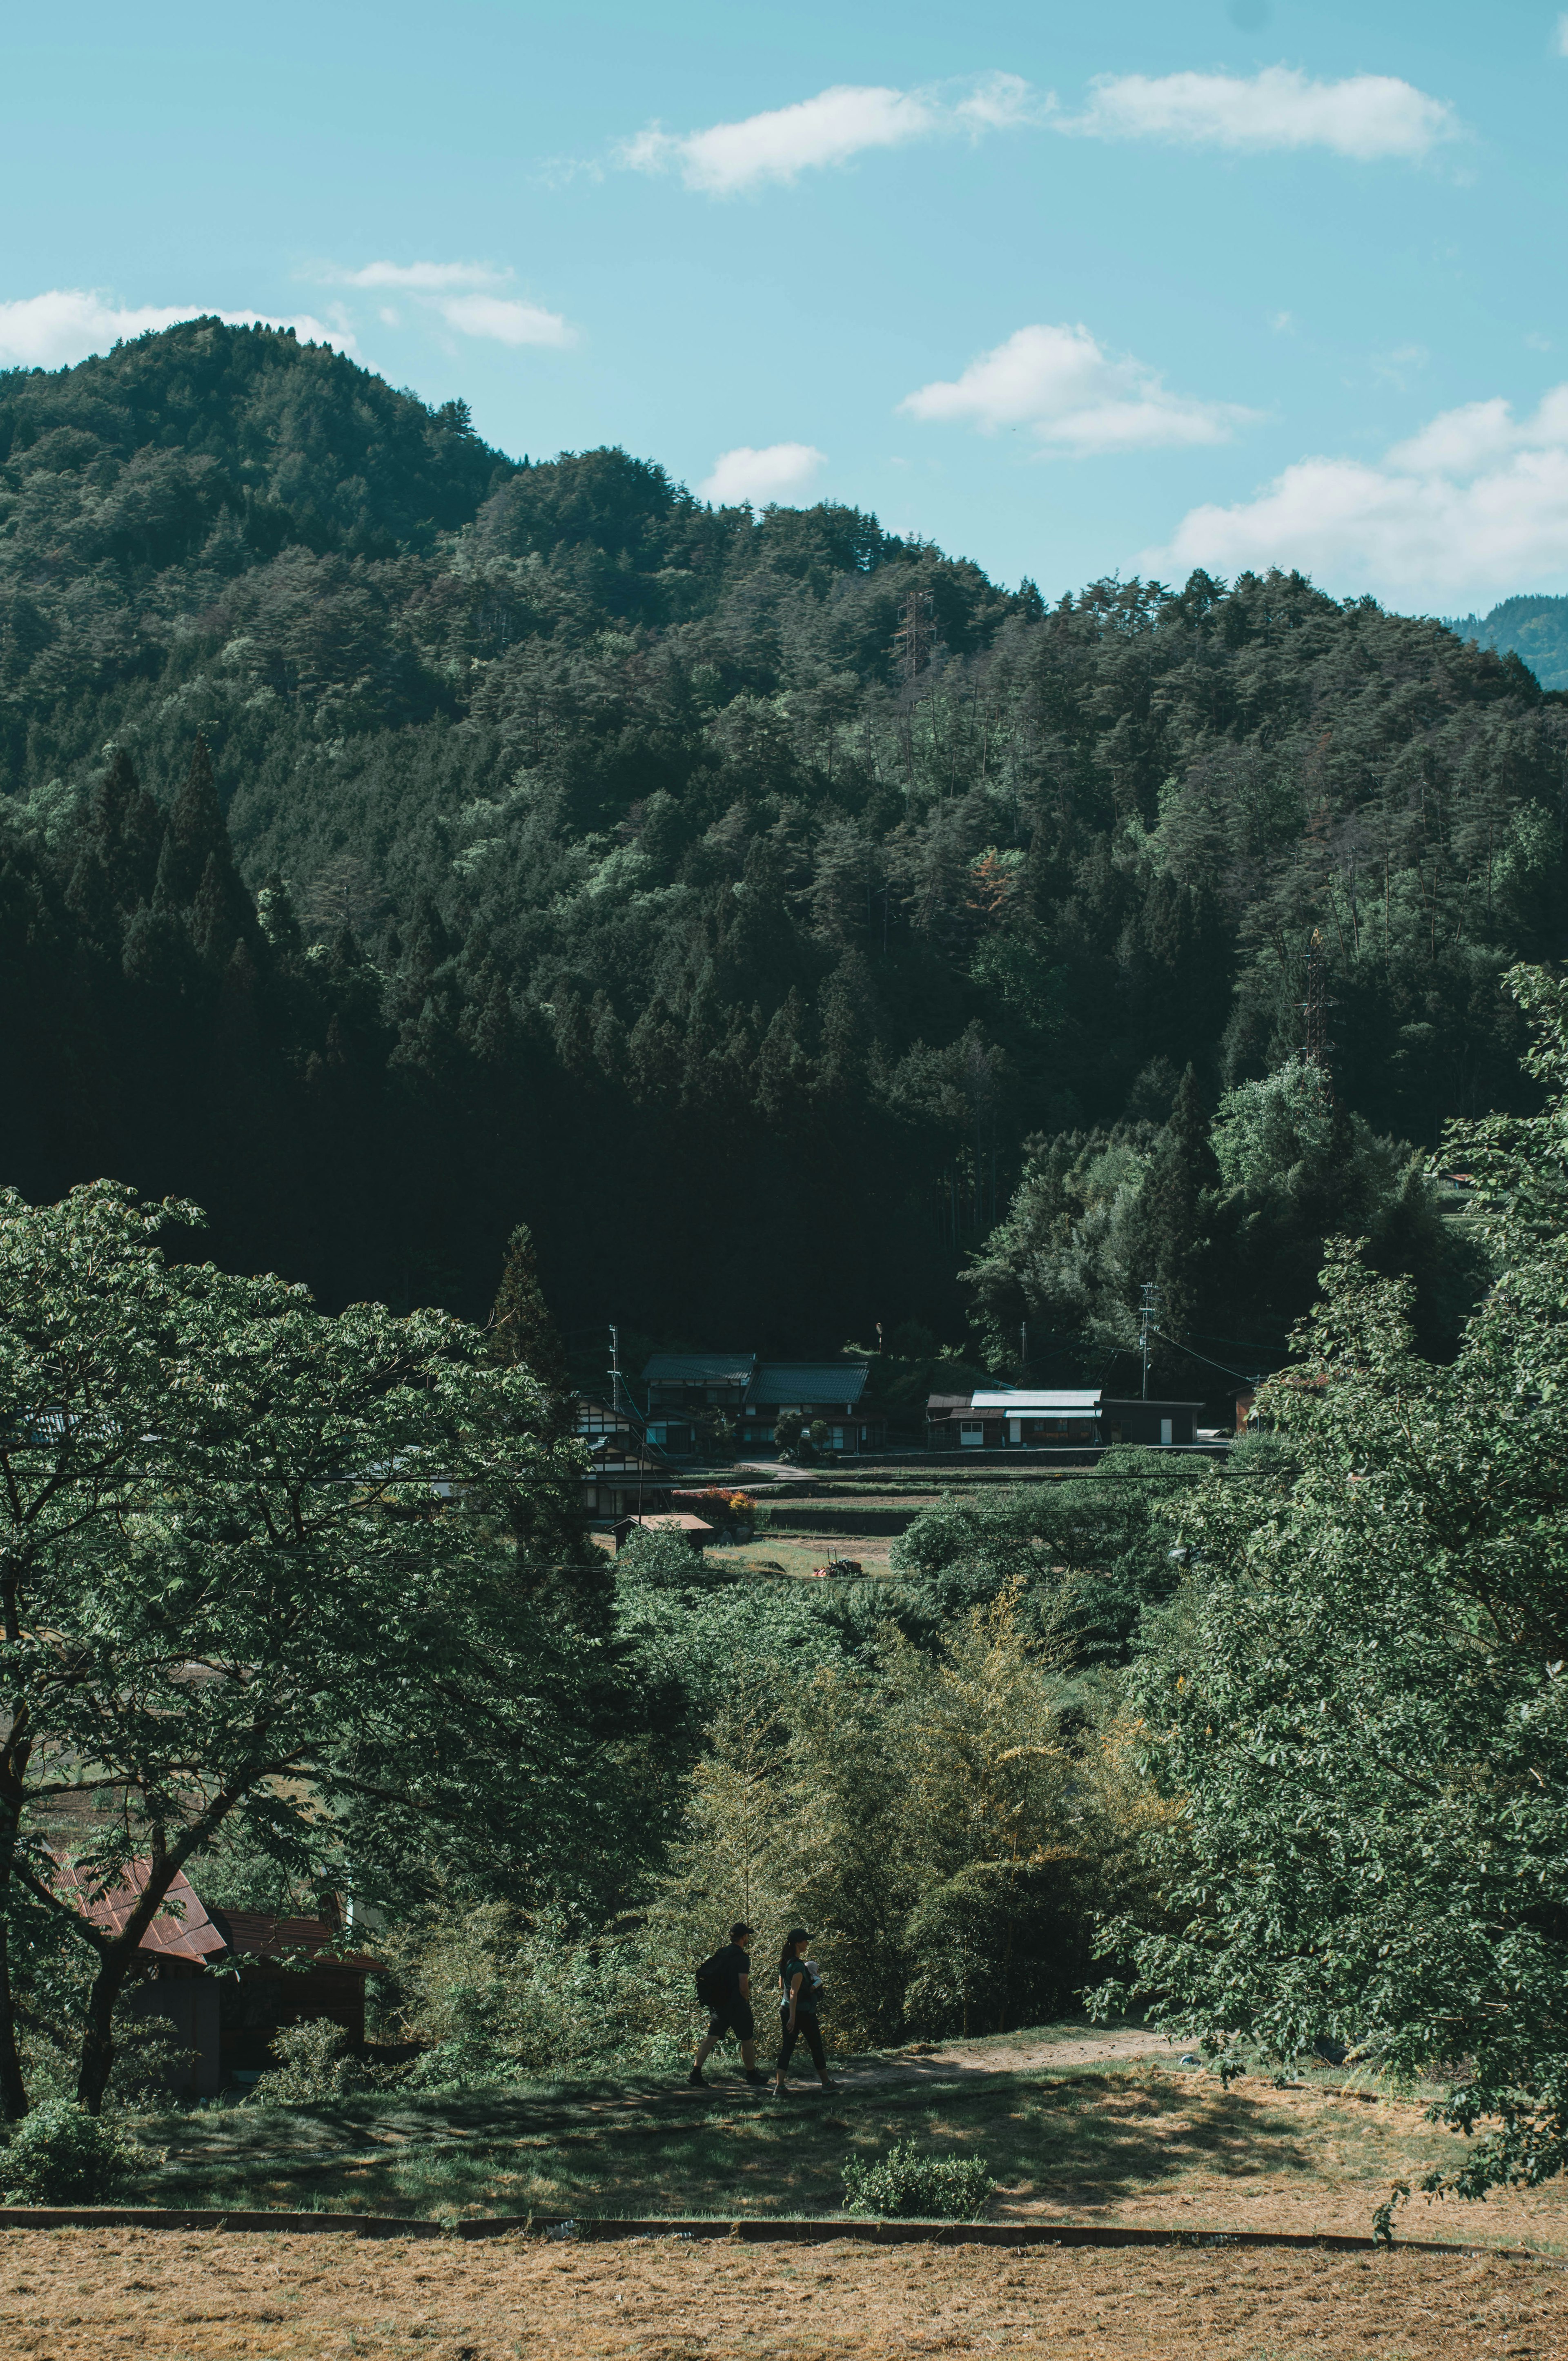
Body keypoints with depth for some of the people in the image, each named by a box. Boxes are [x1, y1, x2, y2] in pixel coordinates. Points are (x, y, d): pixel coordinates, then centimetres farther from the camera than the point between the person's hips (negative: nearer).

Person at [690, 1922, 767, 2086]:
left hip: (719, 2004, 6)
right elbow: (743, 1987, -18)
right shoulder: (742, 1958, -15)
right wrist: (746, 2000, -2)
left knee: (711, 2037, 4)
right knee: (747, 2040, 9)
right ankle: (751, 2074, 19)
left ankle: (695, 2072, -6)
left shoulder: (720, 1954, 8)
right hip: (737, 2005, -6)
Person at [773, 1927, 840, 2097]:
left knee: (787, 2048, 5)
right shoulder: (798, 1966, -20)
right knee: (816, 2047, 8)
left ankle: (779, 2086, -3)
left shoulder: (784, 1963, 6)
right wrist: (792, 2017, -25)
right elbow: (794, 1993, -24)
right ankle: (826, 2083, 21)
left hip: (786, 2009, 7)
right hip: (803, 2011, -7)